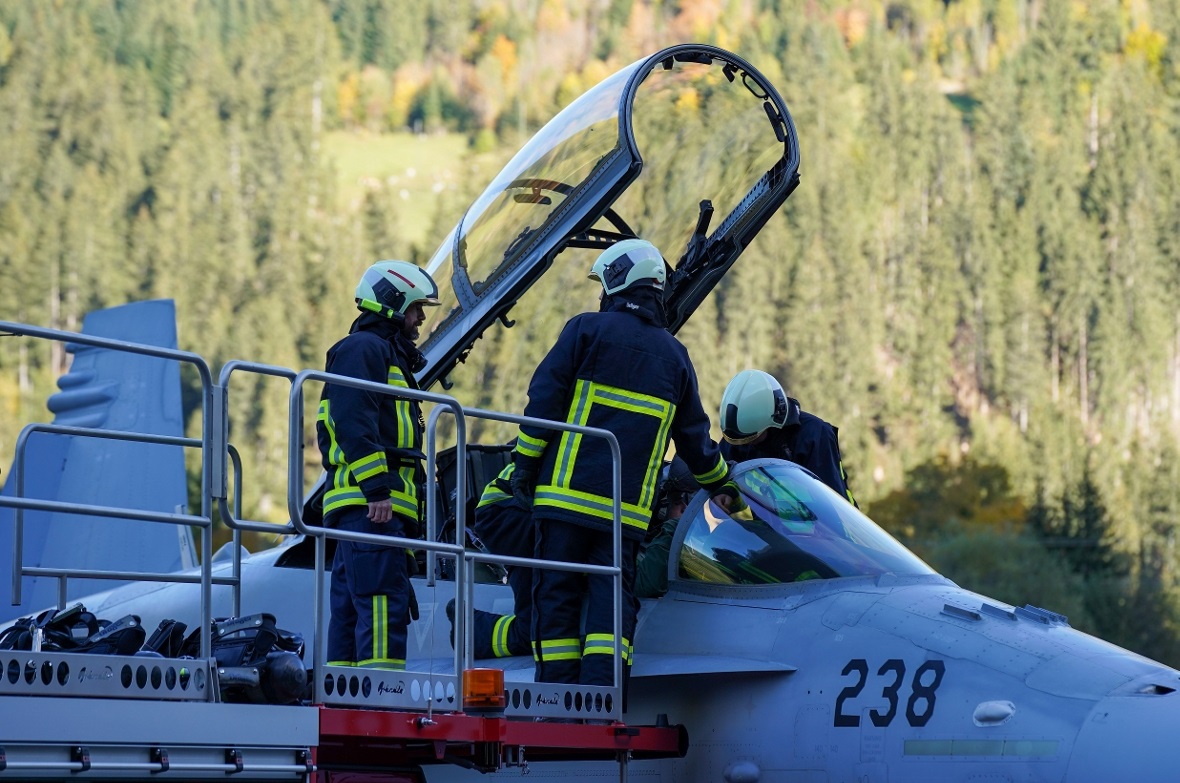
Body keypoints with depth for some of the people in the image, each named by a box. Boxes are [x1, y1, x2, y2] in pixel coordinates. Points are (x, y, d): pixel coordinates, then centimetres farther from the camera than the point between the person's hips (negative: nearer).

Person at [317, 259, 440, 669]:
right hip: (371, 505, -11)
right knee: (383, 603, -18)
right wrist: (376, 487, -23)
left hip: (362, 508, 11)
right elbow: (354, 423, -17)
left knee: (351, 609, 8)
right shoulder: (363, 348, -4)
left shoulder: (387, 354, 29)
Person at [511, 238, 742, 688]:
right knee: (613, 602, 4)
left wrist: (524, 464, 0)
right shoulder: (674, 355, 15)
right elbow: (693, 436, 22)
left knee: (557, 596, 2)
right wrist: (721, 484, 37)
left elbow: (545, 398, -6)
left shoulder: (588, 329, 1)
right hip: (628, 508, 3)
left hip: (567, 493, -3)